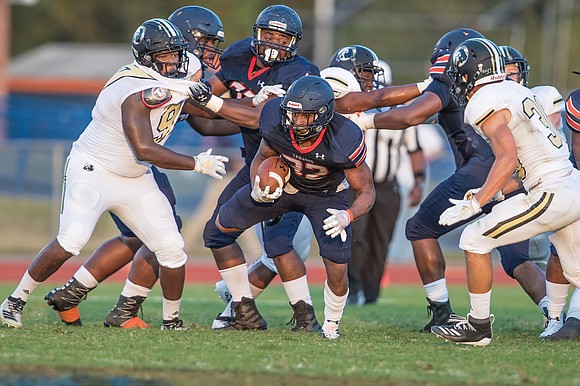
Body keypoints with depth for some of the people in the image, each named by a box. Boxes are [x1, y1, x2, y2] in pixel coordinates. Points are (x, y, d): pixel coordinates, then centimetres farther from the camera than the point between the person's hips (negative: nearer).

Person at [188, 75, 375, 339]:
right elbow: (261, 158, -8)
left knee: (337, 271, -14)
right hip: (283, 184, 3)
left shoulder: (345, 140, -37)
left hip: (325, 196, -3)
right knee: (220, 227, 2)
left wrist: (347, 216, -45)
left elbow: (366, 192, -25)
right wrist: (257, 190, -27)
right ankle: (246, 312, 12)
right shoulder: (277, 123, -32)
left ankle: (330, 327, 19)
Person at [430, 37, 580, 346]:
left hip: (552, 195, -9)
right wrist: (491, 193, 20)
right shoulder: (517, 92, 18)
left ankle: (479, 326, 5)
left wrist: (475, 203, -21)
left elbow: (508, 159, -24)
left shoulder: (484, 104, -10)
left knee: (475, 240, -2)